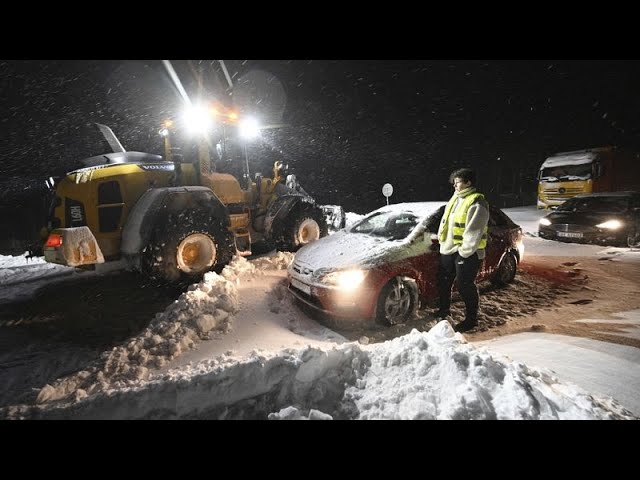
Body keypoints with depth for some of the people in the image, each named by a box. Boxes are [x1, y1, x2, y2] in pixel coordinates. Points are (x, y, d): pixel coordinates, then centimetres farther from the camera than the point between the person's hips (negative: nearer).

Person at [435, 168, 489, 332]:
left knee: (464, 285, -1)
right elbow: (445, 221, 18)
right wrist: (442, 240, 14)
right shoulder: (455, 198, 13)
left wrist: (464, 252, -20)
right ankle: (444, 309, 37)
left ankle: (471, 319, 16)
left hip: (467, 253, -9)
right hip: (448, 249, 9)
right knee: (443, 281, 18)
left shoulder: (476, 203, -16)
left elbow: (474, 232, -21)